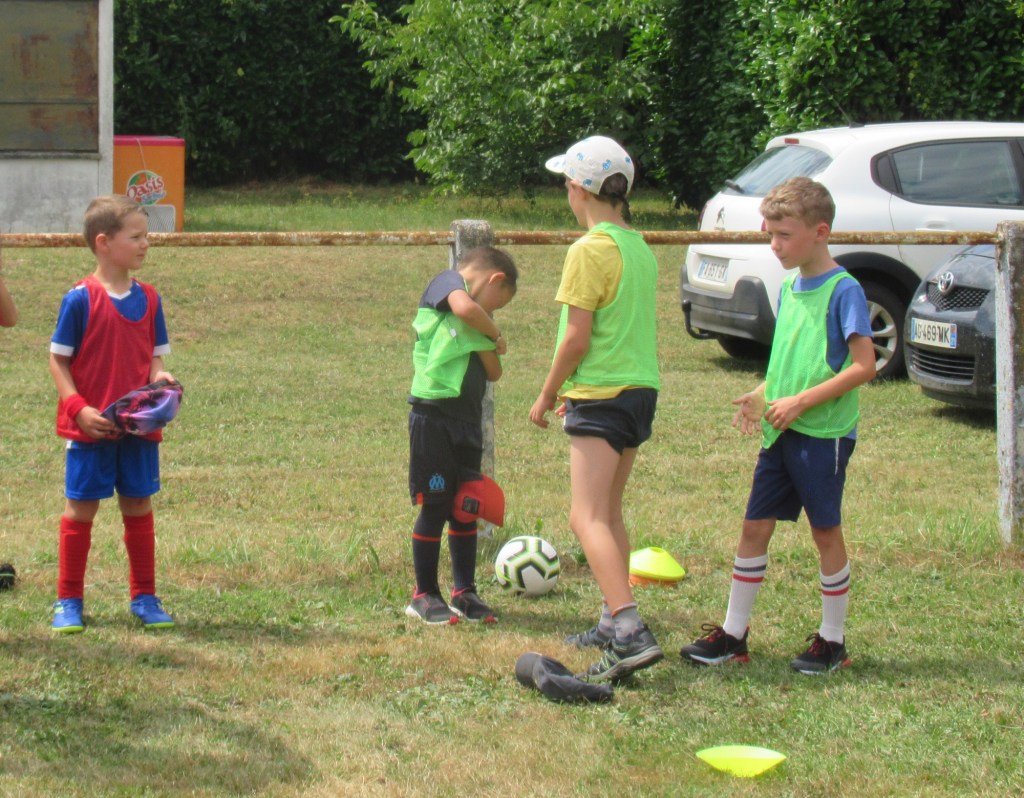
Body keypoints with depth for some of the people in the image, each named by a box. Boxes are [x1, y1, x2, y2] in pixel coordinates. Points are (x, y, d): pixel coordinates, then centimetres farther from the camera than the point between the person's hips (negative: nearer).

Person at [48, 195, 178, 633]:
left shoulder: (148, 299, 5)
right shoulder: (80, 299, -11)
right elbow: (58, 359, -7)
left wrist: (160, 378, -10)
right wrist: (79, 408, -17)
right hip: (90, 429, -4)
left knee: (139, 507, 11)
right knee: (80, 510, 5)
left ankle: (144, 597, 22)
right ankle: (68, 601, 15)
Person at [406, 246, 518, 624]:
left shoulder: (475, 317, 19)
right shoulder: (447, 281, -3)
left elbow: (494, 372, 12)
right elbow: (465, 309, -26)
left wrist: (484, 339, -3)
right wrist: (495, 333, -10)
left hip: (468, 419, 8)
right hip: (434, 416, -8)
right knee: (435, 507, -2)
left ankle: (464, 592, 18)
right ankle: (424, 595, 7)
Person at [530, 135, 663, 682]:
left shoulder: (590, 250, -14)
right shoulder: (640, 248, 12)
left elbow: (577, 337, -16)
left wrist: (548, 395, -3)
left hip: (602, 397, -9)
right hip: (642, 388, 9)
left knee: (587, 518, -13)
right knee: (609, 513, 21)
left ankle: (631, 634, -26)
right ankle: (615, 623, 27)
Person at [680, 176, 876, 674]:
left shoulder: (843, 291, -12)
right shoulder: (789, 287, 11)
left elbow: (863, 366, -17)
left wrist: (800, 401, -19)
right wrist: (762, 394, 4)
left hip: (824, 433, -7)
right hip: (780, 432, 7)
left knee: (825, 531, 2)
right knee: (755, 526, 7)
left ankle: (833, 641, 15)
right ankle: (733, 635, 14)